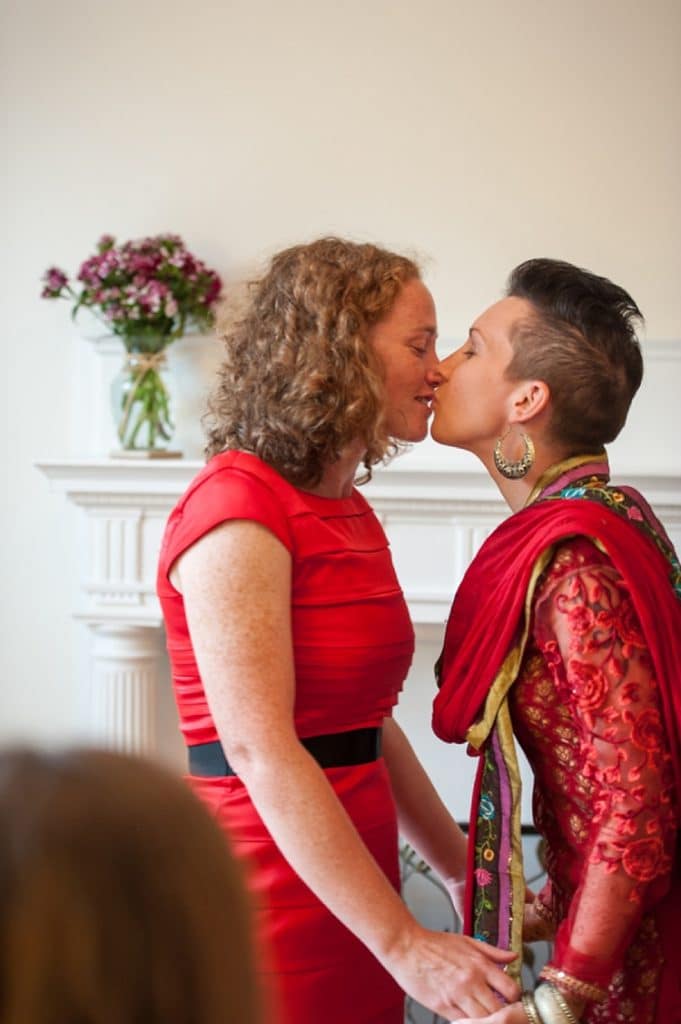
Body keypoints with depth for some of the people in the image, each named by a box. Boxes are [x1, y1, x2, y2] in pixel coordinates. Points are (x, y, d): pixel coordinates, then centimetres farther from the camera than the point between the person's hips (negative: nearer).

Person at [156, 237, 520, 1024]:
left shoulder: (351, 514, 11)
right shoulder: (238, 509, -16)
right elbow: (261, 752, -23)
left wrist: (463, 869, 15)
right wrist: (404, 945, -24)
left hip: (351, 894, 8)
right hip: (271, 899, -8)